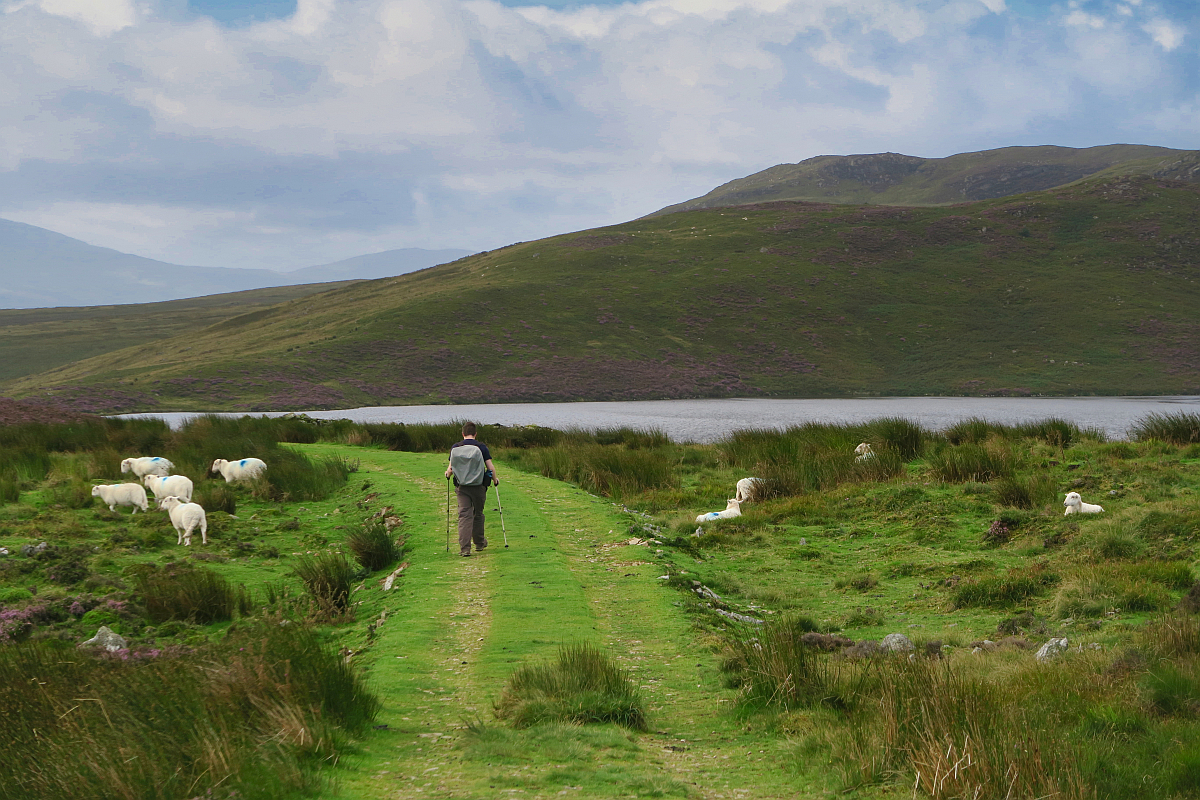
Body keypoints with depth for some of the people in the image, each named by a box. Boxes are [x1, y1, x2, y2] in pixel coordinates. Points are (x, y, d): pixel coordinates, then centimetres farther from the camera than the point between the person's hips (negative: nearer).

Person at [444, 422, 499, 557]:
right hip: (479, 487, 0)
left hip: (461, 487, 0)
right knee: (478, 514, 17)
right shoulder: (481, 447, -5)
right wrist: (495, 479, 11)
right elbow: (490, 467, -6)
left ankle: (464, 548, -13)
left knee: (464, 515, -2)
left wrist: (448, 475, 22)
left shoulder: (455, 448, 0)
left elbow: (450, 469, -1)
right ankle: (479, 543, 32)